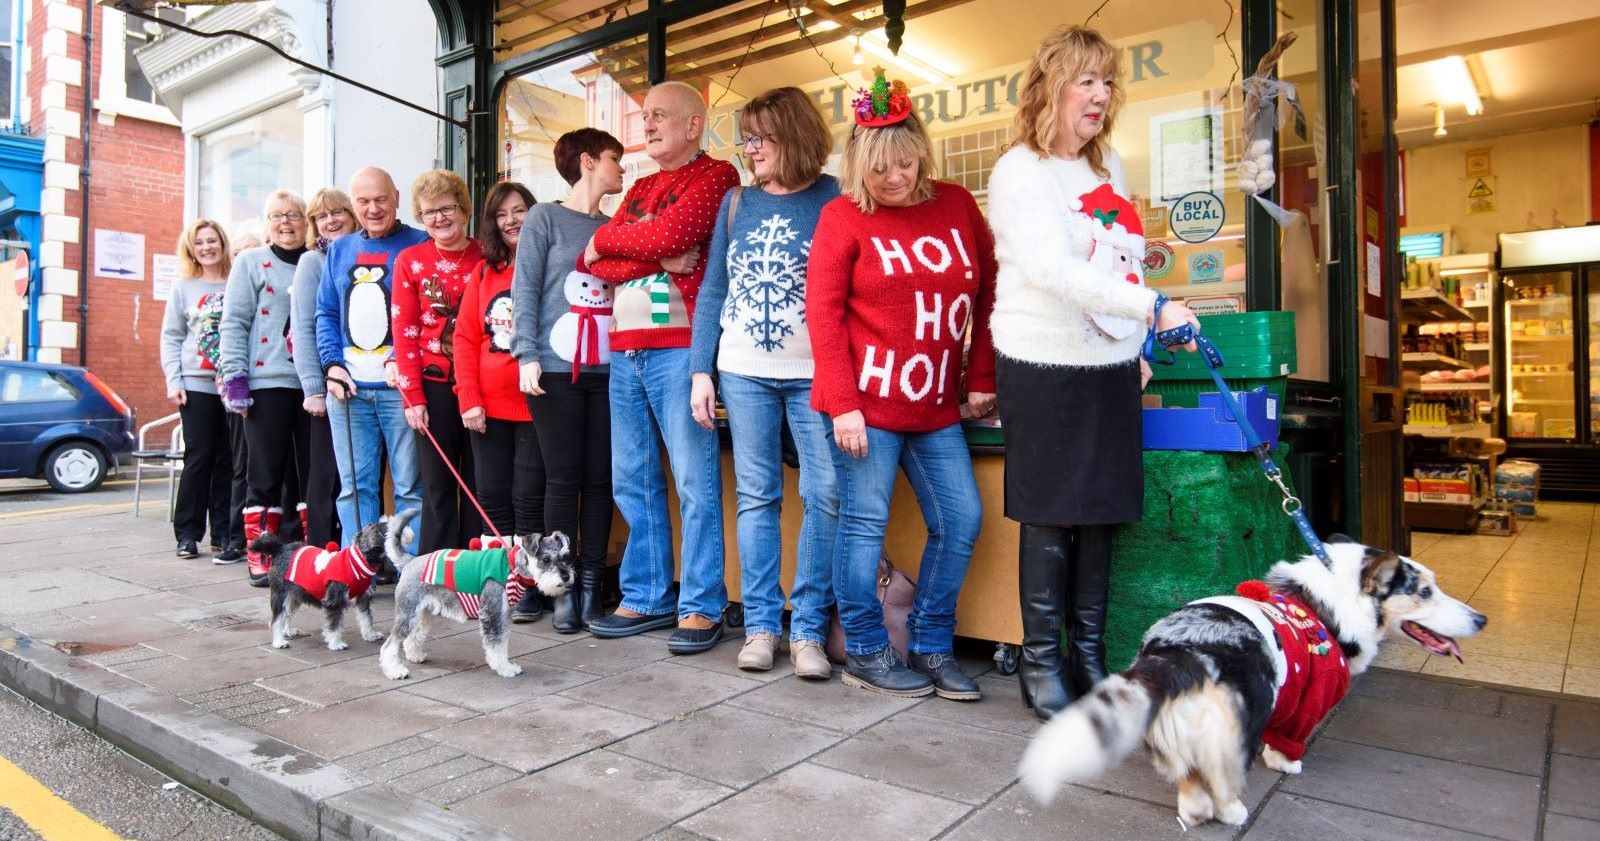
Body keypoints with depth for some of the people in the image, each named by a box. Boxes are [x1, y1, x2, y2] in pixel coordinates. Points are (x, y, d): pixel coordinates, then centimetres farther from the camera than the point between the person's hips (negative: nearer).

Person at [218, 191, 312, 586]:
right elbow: (234, 323, 0)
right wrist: (234, 377, -9)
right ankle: (260, 558, 8)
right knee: (266, 473, 0)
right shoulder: (251, 262, 6)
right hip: (267, 382, -3)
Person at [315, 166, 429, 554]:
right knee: (354, 486, 9)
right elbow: (325, 314, 17)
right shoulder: (339, 250, 18)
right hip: (347, 389, 5)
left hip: (399, 388, -5)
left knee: (410, 486, -1)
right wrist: (332, 364, 2)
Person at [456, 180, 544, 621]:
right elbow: (466, 338, 7)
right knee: (492, 497, 8)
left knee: (528, 498, -1)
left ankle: (530, 590, 9)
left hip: (533, 404, -4)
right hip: (487, 409, 5)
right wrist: (469, 399, -1)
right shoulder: (482, 274, 11)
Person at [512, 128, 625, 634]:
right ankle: (564, 590, 7)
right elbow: (525, 290, -3)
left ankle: (590, 587, 10)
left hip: (607, 369, 4)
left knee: (599, 479, 3)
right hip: (556, 368, -4)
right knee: (563, 479, -1)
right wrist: (527, 354, -12)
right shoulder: (546, 218, 4)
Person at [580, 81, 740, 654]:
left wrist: (607, 238, 1)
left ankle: (701, 607, 4)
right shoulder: (639, 189, 23)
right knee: (633, 482, 9)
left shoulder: (716, 176, 2)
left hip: (678, 347, -7)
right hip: (625, 353, 7)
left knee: (696, 484, -5)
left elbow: (672, 234, -16)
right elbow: (592, 263, 10)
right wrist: (656, 254, -7)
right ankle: (646, 597, 20)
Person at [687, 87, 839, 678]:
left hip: (815, 374, -3)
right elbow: (712, 289, 10)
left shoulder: (834, 199, 1)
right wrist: (700, 371, 4)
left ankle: (809, 628, 6)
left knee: (825, 494, -5)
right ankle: (760, 625, 13)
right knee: (755, 495, 5)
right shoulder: (736, 201, 11)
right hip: (743, 373, 3)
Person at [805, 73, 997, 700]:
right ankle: (865, 653, 17)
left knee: (961, 520, 5)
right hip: (866, 401, -5)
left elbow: (988, 292, 13)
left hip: (936, 406, 5)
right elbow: (822, 311, -7)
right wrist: (842, 404, -13)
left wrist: (982, 378, 7)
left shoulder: (956, 205, 10)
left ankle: (930, 647, 20)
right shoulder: (843, 216, -2)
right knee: (864, 523, 1)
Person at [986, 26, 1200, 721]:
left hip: (1110, 366, 7)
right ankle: (1040, 660, 14)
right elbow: (1054, 271, -23)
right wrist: (1154, 308, -29)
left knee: (1100, 512, 10)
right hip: (1045, 369, -7)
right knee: (1051, 520, 0)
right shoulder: (1019, 173, -8)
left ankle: (1090, 655, 22)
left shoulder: (1108, 165, 16)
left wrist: (1138, 346, 17)